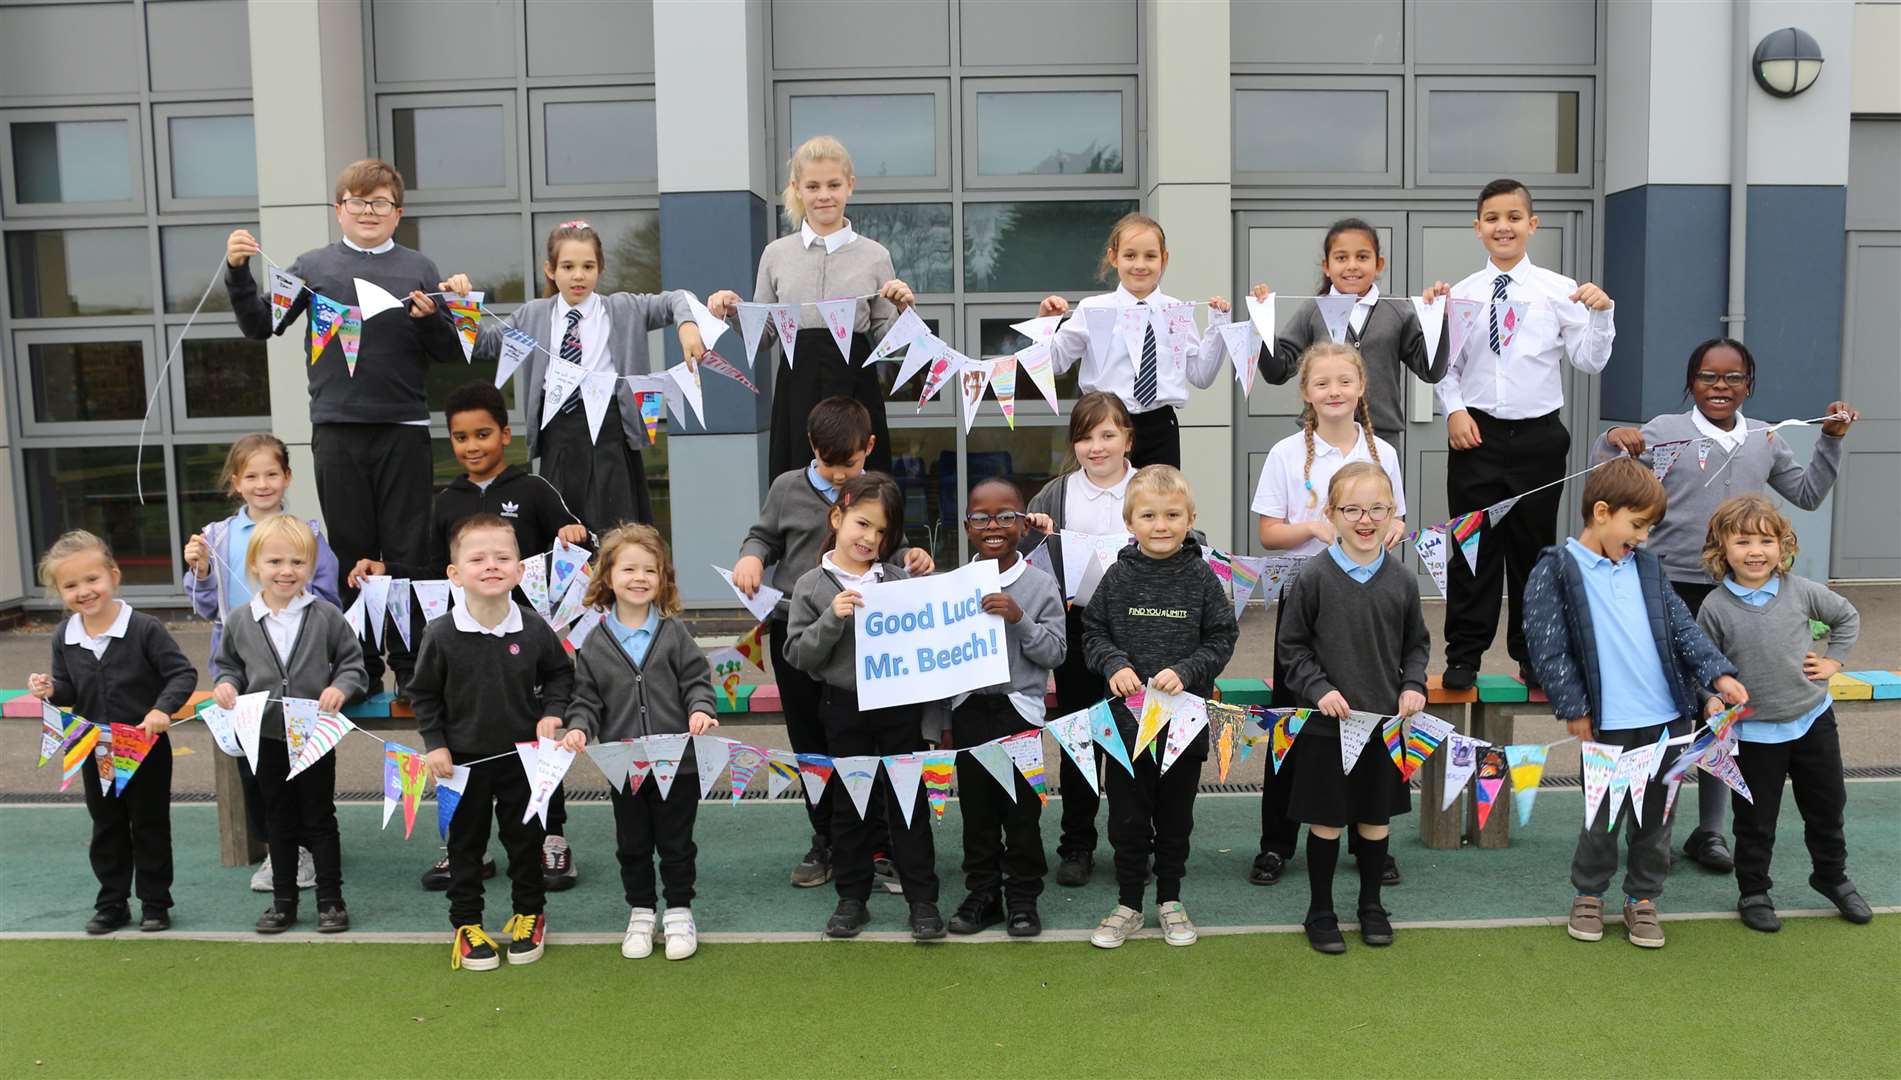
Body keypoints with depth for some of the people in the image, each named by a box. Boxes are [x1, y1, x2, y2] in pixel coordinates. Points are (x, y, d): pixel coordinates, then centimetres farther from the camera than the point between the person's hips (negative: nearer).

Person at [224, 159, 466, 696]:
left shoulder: (419, 269, 8)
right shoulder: (314, 265, 10)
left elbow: (452, 353, 7)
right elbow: (261, 325, 8)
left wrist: (431, 320, -12)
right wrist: (238, 272, -5)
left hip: (403, 429, -1)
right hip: (336, 430, 1)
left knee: (407, 552, 2)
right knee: (351, 552, 7)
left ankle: (410, 665, 12)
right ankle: (361, 666, 16)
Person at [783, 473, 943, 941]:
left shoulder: (900, 579, 1)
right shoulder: (812, 586, -2)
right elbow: (799, 655, -6)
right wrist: (832, 619, -20)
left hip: (900, 707, 1)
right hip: (844, 711, 0)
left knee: (909, 805, 8)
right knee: (849, 809, 12)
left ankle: (922, 898, 18)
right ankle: (852, 898, 25)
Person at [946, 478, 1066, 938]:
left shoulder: (1040, 585, -5)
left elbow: (1055, 653, -6)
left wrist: (1020, 620, -22)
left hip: (1019, 708, -2)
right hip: (969, 709, 2)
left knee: (1022, 808, 6)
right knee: (976, 806, 11)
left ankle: (1023, 897, 20)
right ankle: (982, 894, 23)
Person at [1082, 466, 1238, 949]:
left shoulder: (1201, 577, -4)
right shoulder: (1118, 576, -3)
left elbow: (1222, 640, -1)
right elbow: (1092, 631, 4)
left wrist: (1186, 671, -15)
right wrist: (1114, 664, -14)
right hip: (1125, 715, 0)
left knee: (1176, 815, 14)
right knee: (1127, 817, 8)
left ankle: (1170, 900, 31)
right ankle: (1129, 905, 24)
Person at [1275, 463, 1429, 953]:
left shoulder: (1402, 581, 0)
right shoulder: (1313, 579, -9)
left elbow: (1417, 644, 12)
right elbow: (1290, 646, -3)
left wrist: (1413, 685, -4)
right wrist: (1318, 688, -14)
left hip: (1385, 723, 3)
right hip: (1327, 724, -3)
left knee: (1376, 819, 15)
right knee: (1327, 821, 7)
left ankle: (1371, 905, 33)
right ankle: (1320, 911, 24)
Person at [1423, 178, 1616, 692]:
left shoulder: (1559, 291, -1)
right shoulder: (1461, 293, 1)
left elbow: (1591, 361, -2)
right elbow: (1445, 365, 6)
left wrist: (1600, 313, -17)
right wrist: (1454, 410, -8)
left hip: (1539, 435, 0)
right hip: (1476, 434, 0)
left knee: (1534, 545, 11)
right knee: (1472, 545, 4)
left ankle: (1534, 655, 25)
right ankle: (1464, 655, 16)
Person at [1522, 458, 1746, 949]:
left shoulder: (1646, 566, 11)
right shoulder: (1555, 570, -7)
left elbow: (1682, 627, 12)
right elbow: (1547, 647, -10)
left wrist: (1718, 673, -1)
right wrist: (1574, 707, -12)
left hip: (1668, 717, 5)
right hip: (1609, 723, -5)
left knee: (1656, 815, 13)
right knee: (1604, 817, 5)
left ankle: (1642, 899, 29)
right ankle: (1589, 894, 26)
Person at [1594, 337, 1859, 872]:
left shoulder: (1765, 442, 9)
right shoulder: (1665, 430, -4)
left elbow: (1807, 494, 22)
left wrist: (1831, 441, 12)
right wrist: (1611, 440, -27)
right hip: (1671, 589, -4)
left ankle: (1710, 831, 25)